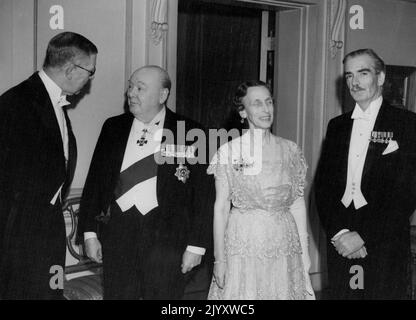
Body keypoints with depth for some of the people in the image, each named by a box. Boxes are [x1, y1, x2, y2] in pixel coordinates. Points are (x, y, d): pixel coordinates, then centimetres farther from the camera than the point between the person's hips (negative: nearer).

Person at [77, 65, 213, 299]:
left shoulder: (190, 133, -5)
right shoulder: (113, 128, 7)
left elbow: (202, 195, -5)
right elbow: (95, 180, 10)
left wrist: (196, 245, -7)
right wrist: (90, 232, 6)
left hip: (168, 238, -3)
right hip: (118, 236, 3)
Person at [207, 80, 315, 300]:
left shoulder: (290, 150, 4)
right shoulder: (228, 151, -3)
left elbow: (297, 203, 7)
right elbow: (221, 207, -2)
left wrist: (305, 251, 4)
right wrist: (219, 259, -5)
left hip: (283, 242, 2)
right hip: (242, 242, -2)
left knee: (282, 292, 8)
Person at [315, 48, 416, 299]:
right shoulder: (337, 126, 12)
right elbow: (323, 185, 7)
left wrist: (364, 238, -14)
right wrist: (338, 232, -7)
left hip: (384, 246, -4)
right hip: (341, 244, 4)